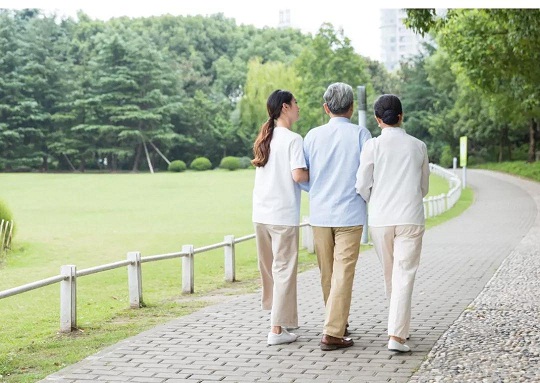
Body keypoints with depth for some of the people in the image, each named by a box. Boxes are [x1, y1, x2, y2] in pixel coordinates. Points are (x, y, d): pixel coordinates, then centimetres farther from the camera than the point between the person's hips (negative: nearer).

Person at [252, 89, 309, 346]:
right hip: (283, 215, -7)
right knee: (284, 269, -2)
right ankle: (277, 329, -1)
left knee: (269, 266, 18)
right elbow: (298, 175, -20)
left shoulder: (264, 138, 11)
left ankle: (280, 315, 33)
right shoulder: (293, 139, -11)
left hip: (261, 214, 7)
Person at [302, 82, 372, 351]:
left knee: (327, 274, 14)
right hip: (350, 214, -3)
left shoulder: (313, 135, 2)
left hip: (319, 214, 3)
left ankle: (338, 323, 28)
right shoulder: (360, 134, -6)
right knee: (343, 273, -3)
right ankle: (332, 333, -8)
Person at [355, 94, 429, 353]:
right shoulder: (418, 146, 3)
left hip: (380, 220, 0)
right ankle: (396, 335, -13)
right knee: (404, 277, -2)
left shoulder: (373, 146, -3)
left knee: (390, 275, 17)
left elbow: (362, 187, -3)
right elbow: (424, 187, 12)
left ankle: (401, 326, 32)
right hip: (411, 219, 0)